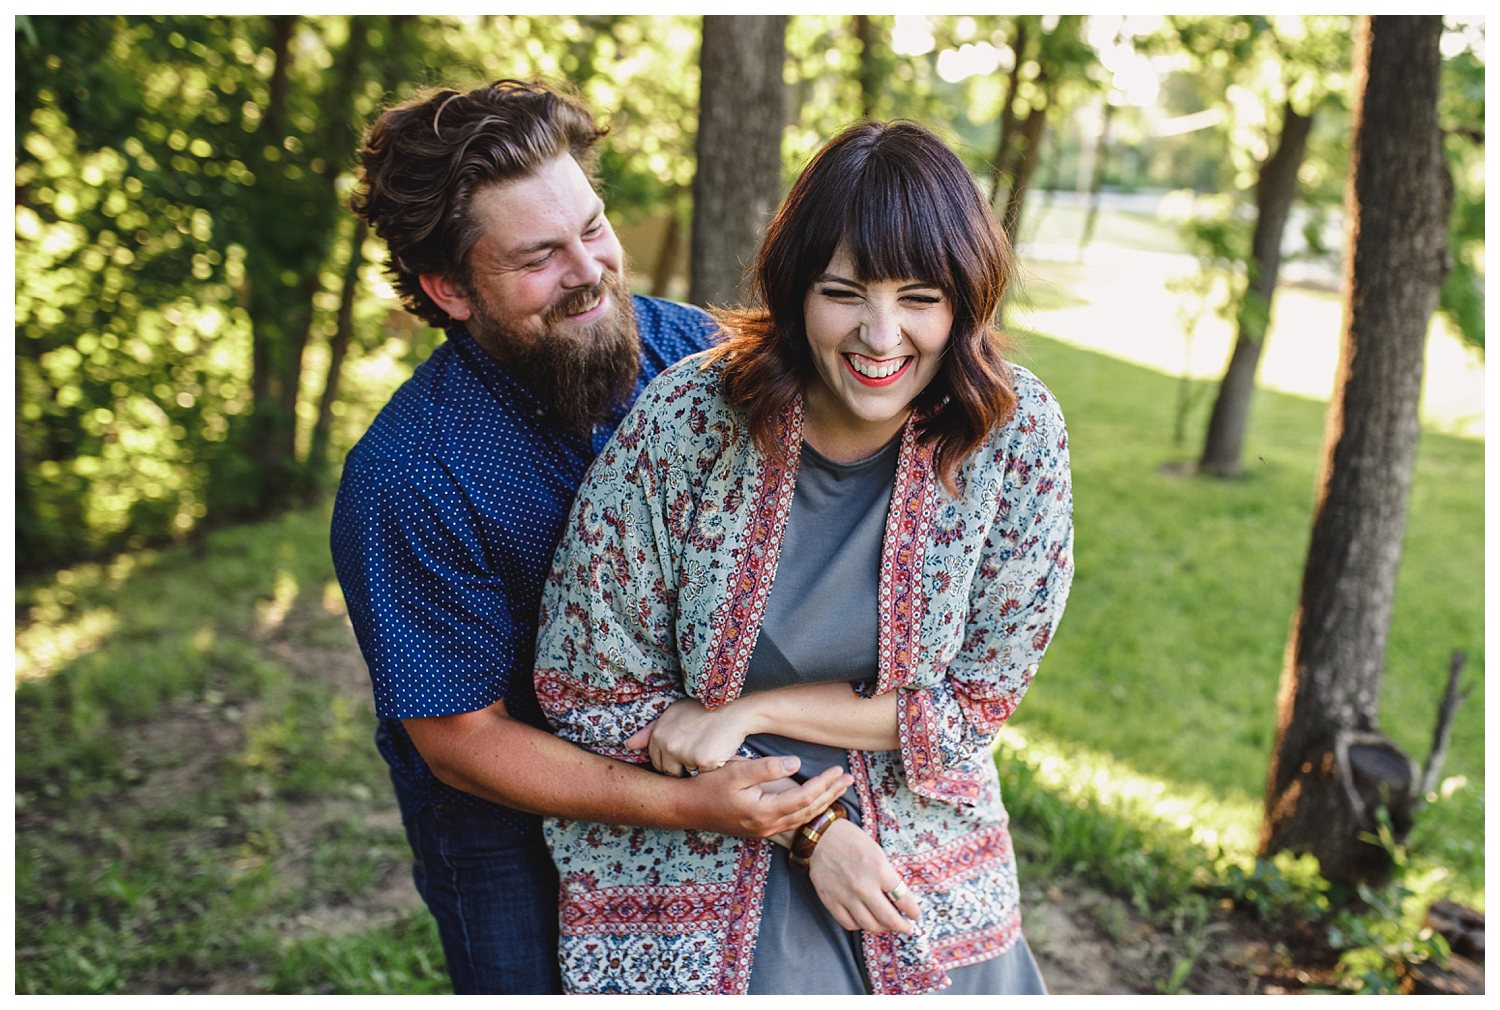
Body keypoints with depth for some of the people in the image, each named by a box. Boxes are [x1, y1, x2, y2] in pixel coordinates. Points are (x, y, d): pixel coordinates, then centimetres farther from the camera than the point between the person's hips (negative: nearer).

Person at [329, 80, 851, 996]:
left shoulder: (689, 347, -15)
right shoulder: (405, 480, -27)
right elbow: (460, 738, -20)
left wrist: (817, 806, -20)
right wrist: (690, 806, -29)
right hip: (510, 827, -4)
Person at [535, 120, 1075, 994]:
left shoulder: (1018, 432, -15)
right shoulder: (684, 422, -20)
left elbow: (976, 702, -8)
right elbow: (590, 692, -11)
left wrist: (752, 711, -17)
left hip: (917, 854, 2)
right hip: (686, 851, -2)